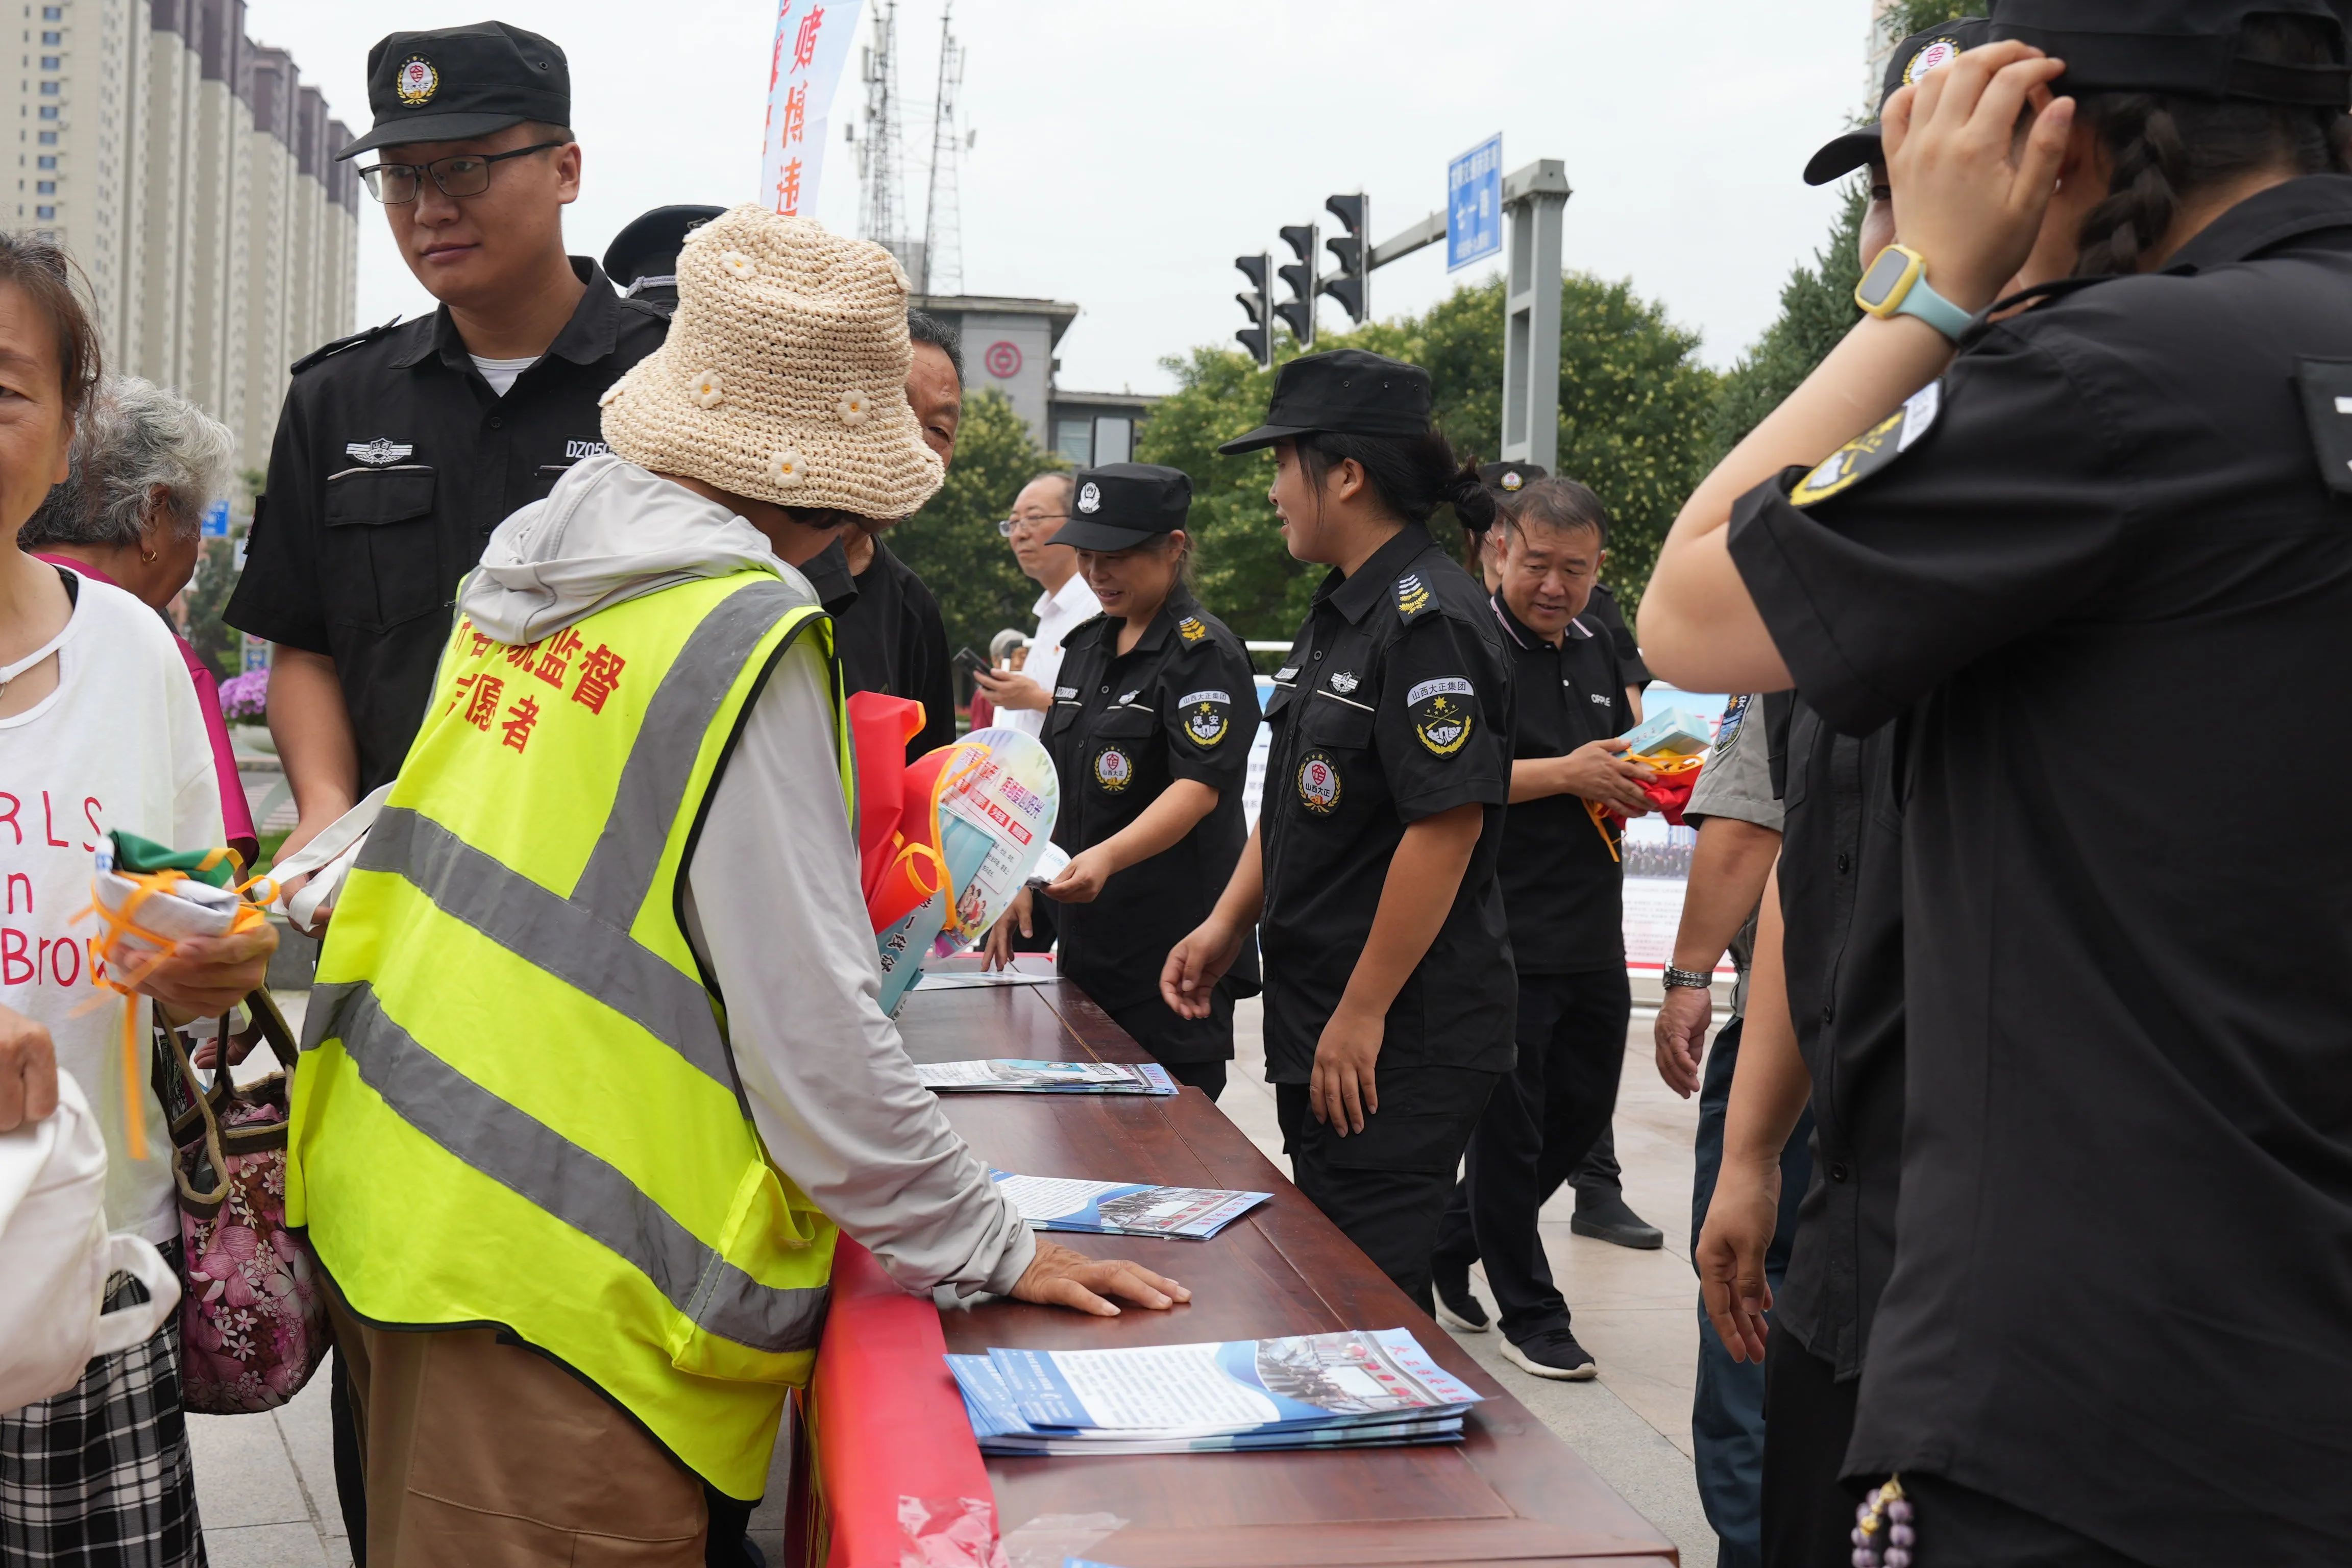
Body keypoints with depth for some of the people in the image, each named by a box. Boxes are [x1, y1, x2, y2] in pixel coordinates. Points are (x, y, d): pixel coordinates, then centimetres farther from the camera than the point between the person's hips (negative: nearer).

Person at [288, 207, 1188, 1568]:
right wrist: (987, 1247, -9)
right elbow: (809, 1023, -18)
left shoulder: (524, 575, 8)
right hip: (551, 1263, -8)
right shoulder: (747, 638, -17)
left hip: (400, 1198, 8)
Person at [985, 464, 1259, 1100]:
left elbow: (1199, 789, -21)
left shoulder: (1204, 653, -11)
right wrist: (1025, 882, 10)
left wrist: (1107, 857, -36)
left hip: (1174, 950, -8)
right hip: (1088, 930, 8)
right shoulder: (1087, 645, 14)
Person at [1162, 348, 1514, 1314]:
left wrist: (1363, 1015, -21)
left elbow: (1447, 824, -24)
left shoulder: (1428, 619, -18)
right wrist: (1228, 925, 11)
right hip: (1317, 1021, 10)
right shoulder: (1338, 615, 14)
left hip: (1403, 1043, -10)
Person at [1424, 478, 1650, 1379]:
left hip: (1592, 937, 8)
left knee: (1581, 1111, 16)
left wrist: (1632, 790, 5)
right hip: (1503, 940, -8)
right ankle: (1529, 1314, 19)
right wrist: (1567, 774, -20)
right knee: (1509, 1130, 4)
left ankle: (1447, 1249, 33)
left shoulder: (1597, 652, 14)